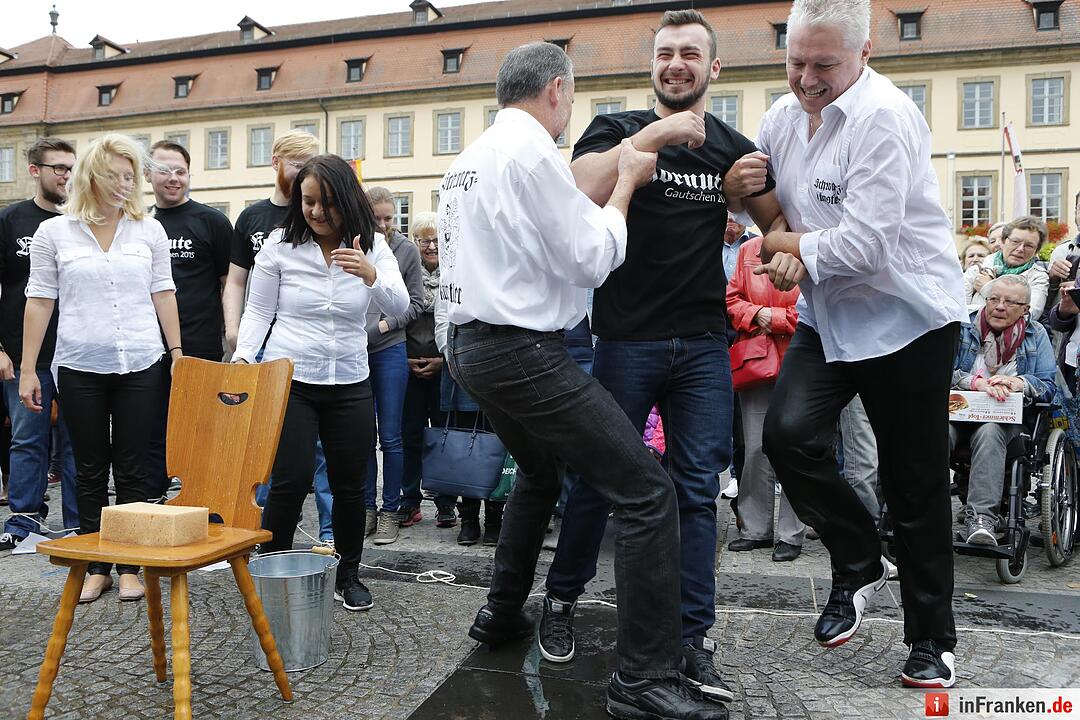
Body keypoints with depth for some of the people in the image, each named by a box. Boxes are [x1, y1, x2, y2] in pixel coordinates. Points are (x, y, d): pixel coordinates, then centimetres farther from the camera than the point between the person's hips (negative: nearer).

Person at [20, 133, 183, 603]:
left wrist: (177, 353, 5)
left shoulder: (149, 230, 6)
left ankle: (130, 566, 14)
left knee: (131, 471, 4)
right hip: (79, 368, 0)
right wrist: (28, 369, 1)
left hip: (140, 365, 0)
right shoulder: (54, 233, 4)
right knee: (90, 472, 8)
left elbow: (163, 294, 10)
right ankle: (96, 568, 18)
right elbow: (39, 301, 4)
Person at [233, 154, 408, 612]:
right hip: (288, 380, -2)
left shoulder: (372, 247, 2)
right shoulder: (280, 245, -2)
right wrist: (242, 355, -13)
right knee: (291, 481, -9)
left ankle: (348, 575, 25)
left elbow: (399, 307, -12)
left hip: (349, 384, 2)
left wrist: (371, 275, -30)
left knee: (350, 485, 6)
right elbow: (258, 311, 3)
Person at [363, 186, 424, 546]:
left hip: (390, 350, -1)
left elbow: (415, 303, 3)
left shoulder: (406, 250, 0)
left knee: (390, 436, 2)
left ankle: (390, 511, 14)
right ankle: (367, 508, 20)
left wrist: (384, 324, -9)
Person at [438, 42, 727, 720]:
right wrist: (627, 182, 2)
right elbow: (591, 259, -12)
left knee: (541, 470, 31)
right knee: (648, 492, -7)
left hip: (469, 345, 10)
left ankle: (502, 613, 39)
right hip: (525, 351, -10)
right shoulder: (533, 150, -12)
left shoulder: (468, 159, 15)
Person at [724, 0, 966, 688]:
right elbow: (776, 207, 16)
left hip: (908, 317, -6)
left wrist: (784, 243, -11)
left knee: (913, 482, 2)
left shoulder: (884, 117, -20)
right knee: (789, 433, -14)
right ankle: (860, 562, 12)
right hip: (829, 315, 6)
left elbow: (864, 244, -26)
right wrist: (780, 236, -8)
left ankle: (932, 639, 21)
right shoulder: (785, 114, 4)